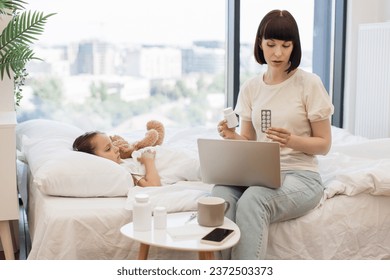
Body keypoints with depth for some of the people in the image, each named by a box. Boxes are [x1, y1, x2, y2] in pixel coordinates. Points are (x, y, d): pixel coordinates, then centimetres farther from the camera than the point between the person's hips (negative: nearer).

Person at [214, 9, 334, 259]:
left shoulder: (310, 84, -2)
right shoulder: (250, 88, 11)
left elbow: (324, 144, 1)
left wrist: (291, 140, -20)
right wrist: (233, 137, -9)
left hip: (300, 175, -3)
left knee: (252, 200, -37)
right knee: (221, 193, -32)